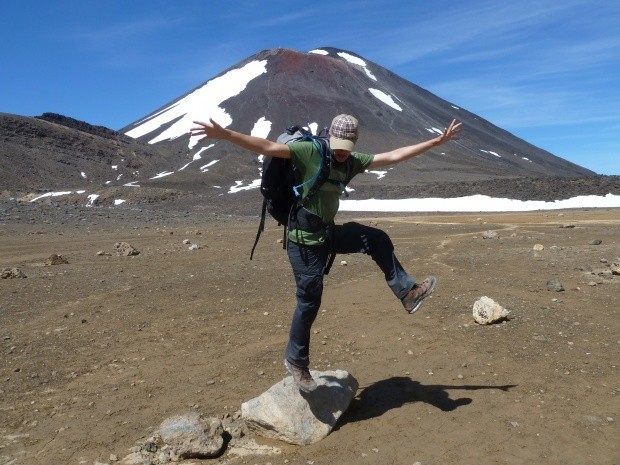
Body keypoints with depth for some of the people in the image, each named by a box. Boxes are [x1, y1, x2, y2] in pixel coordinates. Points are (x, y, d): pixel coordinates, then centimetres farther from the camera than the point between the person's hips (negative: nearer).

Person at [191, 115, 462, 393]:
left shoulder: (352, 162, 6)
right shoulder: (309, 151, -13)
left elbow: (393, 156, 8)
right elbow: (267, 147, -22)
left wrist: (437, 141, 8)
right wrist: (224, 134, -33)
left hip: (329, 232, 7)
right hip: (305, 239, -7)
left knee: (378, 239, 8)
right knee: (309, 302, 0)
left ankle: (408, 293, 20)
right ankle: (296, 361, 20)